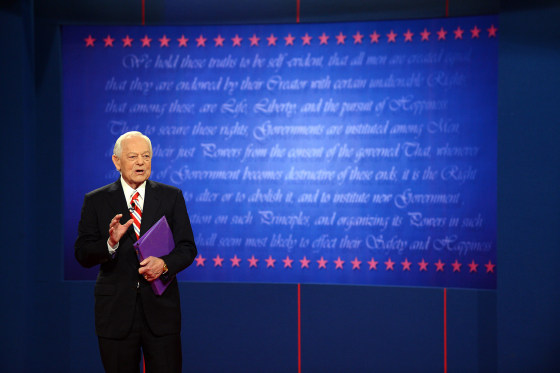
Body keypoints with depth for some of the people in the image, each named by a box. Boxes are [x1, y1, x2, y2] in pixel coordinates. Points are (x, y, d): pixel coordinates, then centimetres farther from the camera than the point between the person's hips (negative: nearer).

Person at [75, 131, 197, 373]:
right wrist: (110, 243, -21)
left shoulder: (171, 197, 6)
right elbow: (83, 255, -2)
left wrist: (165, 263, -16)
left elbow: (187, 248, 3)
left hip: (161, 309, 0)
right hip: (116, 311, 0)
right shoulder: (96, 201, 3)